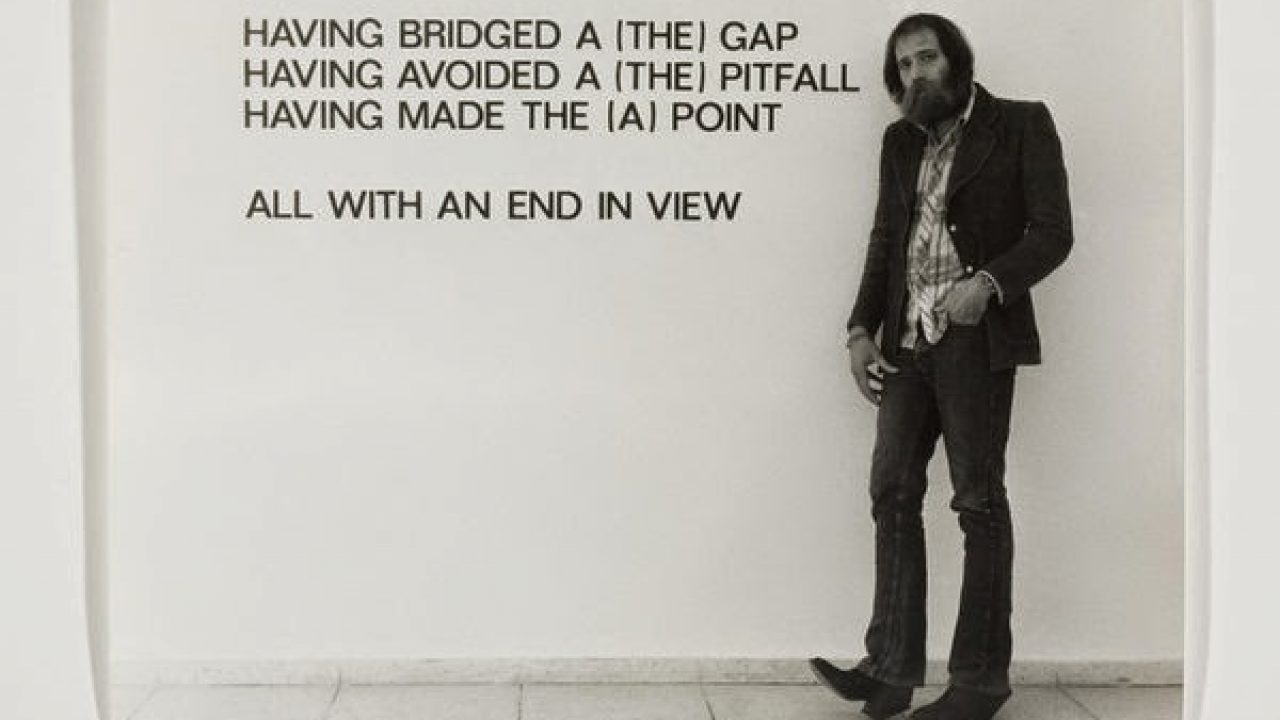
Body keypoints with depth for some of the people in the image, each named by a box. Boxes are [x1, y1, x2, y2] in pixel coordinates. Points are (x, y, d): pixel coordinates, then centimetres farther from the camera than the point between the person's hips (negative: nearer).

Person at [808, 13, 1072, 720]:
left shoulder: (1022, 125, 2)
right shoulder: (900, 141, 19)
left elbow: (1053, 231, -3)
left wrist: (989, 283, -20)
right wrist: (862, 330, 7)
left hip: (975, 339, -5)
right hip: (907, 342, 6)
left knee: (979, 500, -3)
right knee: (892, 492, 1)